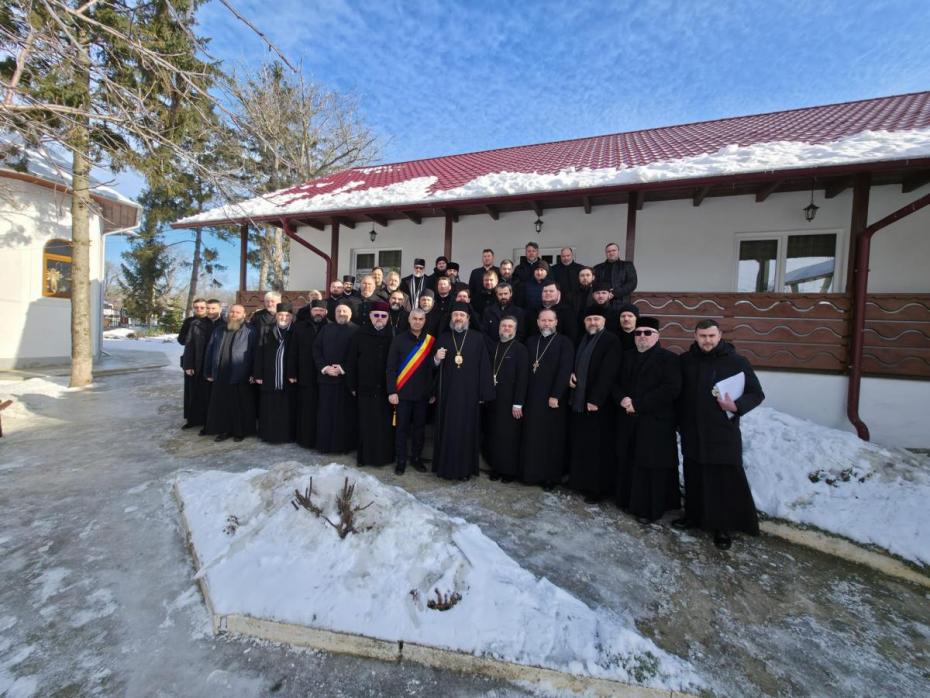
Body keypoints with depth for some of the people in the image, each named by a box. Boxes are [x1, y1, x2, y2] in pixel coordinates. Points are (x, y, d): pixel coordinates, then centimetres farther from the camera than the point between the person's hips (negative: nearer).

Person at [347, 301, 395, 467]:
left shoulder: (393, 336, 1)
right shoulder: (359, 336, 2)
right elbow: (351, 363, 3)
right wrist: (352, 386, 1)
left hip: (386, 389, 0)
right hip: (365, 389, 0)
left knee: (386, 424, 6)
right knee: (366, 424, 7)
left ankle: (385, 455, 22)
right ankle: (365, 455, 22)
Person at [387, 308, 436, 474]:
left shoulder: (431, 341, 0)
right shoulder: (399, 340, -3)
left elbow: (433, 368, 3)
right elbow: (390, 368, -3)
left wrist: (432, 392, 2)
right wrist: (392, 391, -9)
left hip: (423, 393, 2)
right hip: (403, 392, -1)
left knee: (419, 427, 12)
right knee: (402, 427, 7)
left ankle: (416, 458, 27)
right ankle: (400, 460, 21)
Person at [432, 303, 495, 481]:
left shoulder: (477, 338, 0)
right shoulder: (443, 338, 8)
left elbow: (484, 366, -3)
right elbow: (435, 366, 10)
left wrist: (484, 393, -8)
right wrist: (436, 359, -14)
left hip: (469, 392, -2)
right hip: (447, 392, 2)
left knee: (467, 430, 5)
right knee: (447, 430, 7)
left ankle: (465, 468, 18)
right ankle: (445, 466, 21)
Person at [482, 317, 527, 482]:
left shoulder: (520, 349, -6)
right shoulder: (492, 346, 9)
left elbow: (522, 378, -10)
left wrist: (518, 403, -13)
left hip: (509, 400, -4)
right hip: (492, 399, 4)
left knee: (509, 435, 5)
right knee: (493, 434, 10)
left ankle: (510, 470, 20)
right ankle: (496, 467, 25)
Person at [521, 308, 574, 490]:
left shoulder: (564, 342, -3)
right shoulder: (530, 342, 11)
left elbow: (565, 371, -11)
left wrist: (555, 396, -16)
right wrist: (523, 395, 2)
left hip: (553, 399, -3)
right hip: (532, 397, 4)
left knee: (552, 438, 6)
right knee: (531, 437, 7)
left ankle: (551, 476, 20)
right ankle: (532, 473, 21)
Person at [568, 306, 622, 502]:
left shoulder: (611, 341, -10)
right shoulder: (582, 339, 13)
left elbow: (607, 374, -17)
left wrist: (596, 400, -21)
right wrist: (572, 374, 2)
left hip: (597, 403, -7)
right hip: (579, 400, 7)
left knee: (597, 447, 2)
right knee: (581, 444, 15)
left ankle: (598, 487, 15)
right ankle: (580, 480, 28)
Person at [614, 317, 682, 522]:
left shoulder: (669, 359, -4)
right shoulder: (627, 356, 14)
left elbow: (671, 389, -16)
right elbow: (615, 382, 13)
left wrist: (638, 404, -17)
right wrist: (622, 399, -9)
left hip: (655, 423, -5)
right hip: (628, 422, 5)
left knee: (650, 466, 2)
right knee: (628, 463, 11)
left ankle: (649, 509, 16)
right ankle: (628, 501, 26)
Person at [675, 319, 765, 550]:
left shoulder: (736, 361, -5)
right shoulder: (686, 361, 2)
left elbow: (757, 394, -1)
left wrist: (737, 406, -19)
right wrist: (679, 422, 7)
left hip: (723, 434, -3)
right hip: (692, 434, 3)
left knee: (725, 481, 3)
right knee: (694, 478, 14)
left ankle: (723, 528, 18)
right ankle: (693, 516, 30)